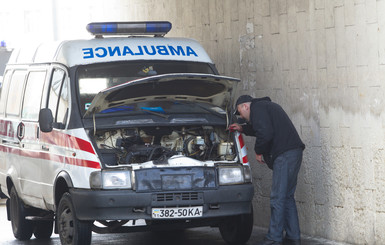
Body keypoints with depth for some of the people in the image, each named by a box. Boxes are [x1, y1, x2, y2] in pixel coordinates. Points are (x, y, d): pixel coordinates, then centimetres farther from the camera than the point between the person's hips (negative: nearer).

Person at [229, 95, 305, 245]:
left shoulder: (257, 108, -5)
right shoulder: (267, 106, 27)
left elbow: (265, 133, -17)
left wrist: (258, 151, -3)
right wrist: (243, 129, 41)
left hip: (285, 155, -10)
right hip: (293, 153, 10)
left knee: (278, 198, -8)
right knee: (287, 196, 13)